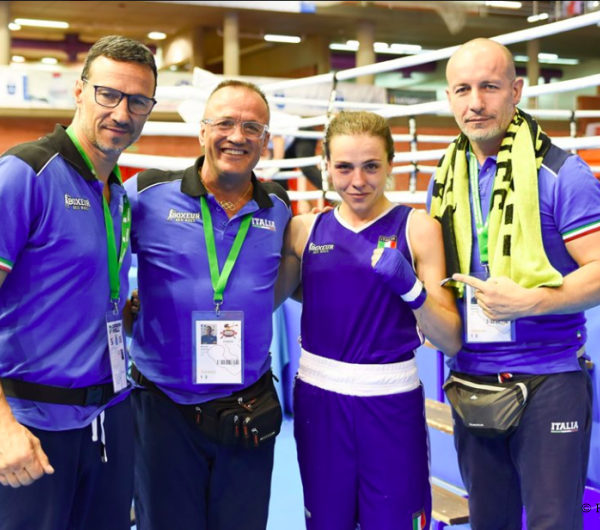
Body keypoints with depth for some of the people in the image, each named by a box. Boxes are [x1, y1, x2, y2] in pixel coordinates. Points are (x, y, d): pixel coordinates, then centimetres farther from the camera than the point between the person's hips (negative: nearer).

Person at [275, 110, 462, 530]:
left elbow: (450, 341, -8)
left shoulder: (417, 228, -5)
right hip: (318, 398, 3)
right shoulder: (305, 230, 3)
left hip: (392, 400, -2)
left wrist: (410, 287, -24)